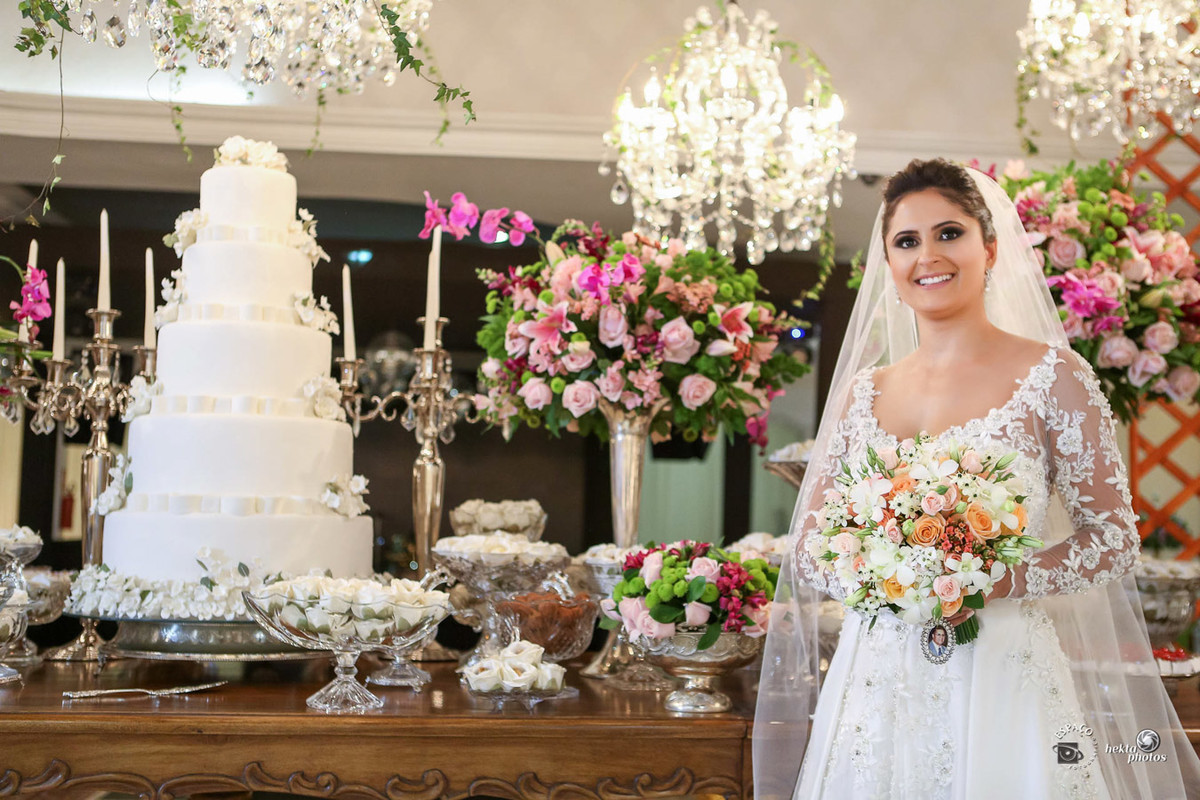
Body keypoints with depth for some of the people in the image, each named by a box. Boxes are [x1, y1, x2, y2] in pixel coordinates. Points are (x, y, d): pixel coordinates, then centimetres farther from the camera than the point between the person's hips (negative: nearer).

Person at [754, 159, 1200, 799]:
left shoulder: (1051, 375, -3)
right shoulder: (861, 390, 8)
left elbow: (1113, 537, -3)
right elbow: (806, 548, 9)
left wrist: (998, 582, -17)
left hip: (999, 681, -3)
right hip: (873, 689, 4)